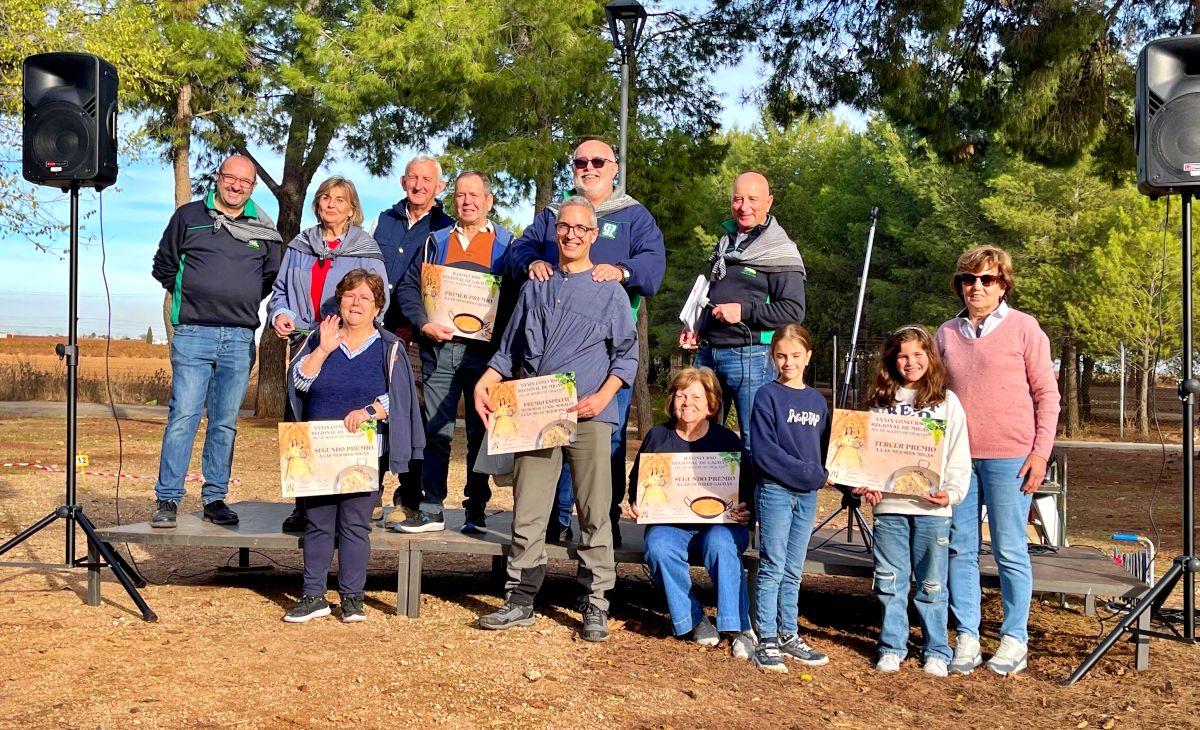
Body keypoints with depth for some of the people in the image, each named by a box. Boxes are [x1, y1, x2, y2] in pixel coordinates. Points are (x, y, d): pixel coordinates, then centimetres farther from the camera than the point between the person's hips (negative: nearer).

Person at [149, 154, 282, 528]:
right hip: (193, 334, -2)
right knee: (183, 416, -7)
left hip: (241, 339, 2)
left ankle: (215, 498, 13)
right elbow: (163, 265, 14)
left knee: (225, 423, 6)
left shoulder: (263, 229, 11)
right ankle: (167, 499, -1)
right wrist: (191, 298, 7)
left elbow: (272, 277, 24)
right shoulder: (189, 216, 7)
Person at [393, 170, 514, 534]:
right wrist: (424, 324, -6)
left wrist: (498, 330, -12)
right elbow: (407, 288, 10)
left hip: (482, 350, -2)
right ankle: (431, 510, 7)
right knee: (436, 431, 2)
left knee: (480, 432, 2)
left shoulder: (506, 244, 8)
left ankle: (476, 511, 10)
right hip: (439, 348, 2)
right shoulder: (436, 241, 14)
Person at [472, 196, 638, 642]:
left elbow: (627, 354, 5)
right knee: (527, 512, 2)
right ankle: (520, 601, 10)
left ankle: (596, 606, 7)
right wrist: (484, 384, 4)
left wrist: (603, 396, -10)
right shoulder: (535, 288, 17)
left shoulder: (609, 291, 7)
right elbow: (510, 350, 20)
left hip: (587, 417, -3)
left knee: (594, 513, -1)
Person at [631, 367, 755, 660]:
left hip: (720, 523, -1)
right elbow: (636, 481, 18)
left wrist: (746, 511, -14)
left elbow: (749, 490, 7)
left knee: (720, 544, -37)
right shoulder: (657, 437, 14)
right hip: (669, 522, 2)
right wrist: (635, 504, -2)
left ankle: (738, 627, -25)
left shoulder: (727, 440, 8)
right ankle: (693, 620, -16)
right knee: (658, 548, -33)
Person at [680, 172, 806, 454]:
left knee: (754, 441, -2)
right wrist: (697, 331, 16)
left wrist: (743, 311, -19)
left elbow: (793, 311, -13)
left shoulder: (781, 252, -7)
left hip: (749, 355, -7)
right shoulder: (726, 242, 17)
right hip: (707, 353, 7)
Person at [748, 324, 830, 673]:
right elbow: (764, 451, -13)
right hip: (775, 490, -5)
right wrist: (811, 474, -14)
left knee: (793, 571, 11)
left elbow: (824, 449, 15)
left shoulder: (817, 400, 12)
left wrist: (822, 476, -5)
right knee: (772, 568, -2)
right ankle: (767, 640, 4)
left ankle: (788, 635, 20)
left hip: (807, 494, 5)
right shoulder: (768, 395, -5)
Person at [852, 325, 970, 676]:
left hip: (931, 507, -2)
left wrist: (951, 492, -12)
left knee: (931, 584, 5)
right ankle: (892, 647, 18)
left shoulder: (947, 402, 4)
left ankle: (936, 651, 16)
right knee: (890, 582, 7)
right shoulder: (881, 402, 10)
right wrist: (865, 485, -5)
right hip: (888, 505, 2)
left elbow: (959, 457, 2)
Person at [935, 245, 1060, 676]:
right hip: (956, 457, 4)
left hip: (1009, 457, -4)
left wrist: (1040, 452, -6)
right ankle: (966, 637, 14)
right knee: (960, 549, 5)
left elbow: (1047, 394, 1)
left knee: (1010, 551, 1)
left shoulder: (1023, 327, 0)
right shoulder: (947, 333, 11)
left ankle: (1015, 640, 12)